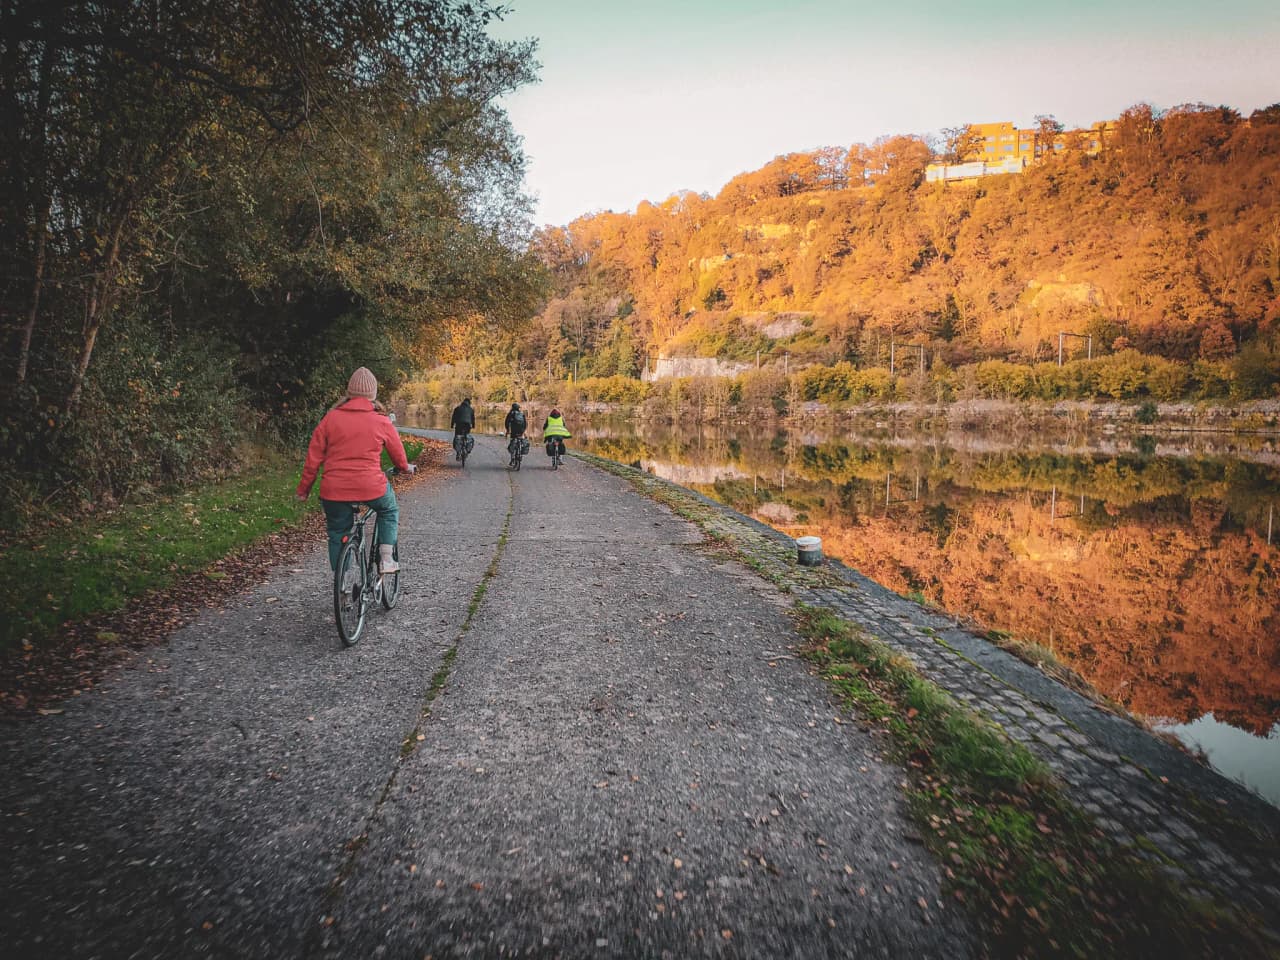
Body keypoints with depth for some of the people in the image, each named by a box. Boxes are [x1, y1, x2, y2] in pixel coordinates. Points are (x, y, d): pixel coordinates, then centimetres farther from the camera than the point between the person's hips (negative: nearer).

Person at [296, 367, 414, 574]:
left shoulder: (331, 418, 3)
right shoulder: (382, 421, 0)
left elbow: (313, 457, 3)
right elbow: (398, 454, 13)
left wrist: (303, 489, 12)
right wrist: (406, 467, 35)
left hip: (334, 491, 1)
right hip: (371, 487, -1)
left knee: (337, 534, 17)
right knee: (389, 511, 28)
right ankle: (386, 558, 16)